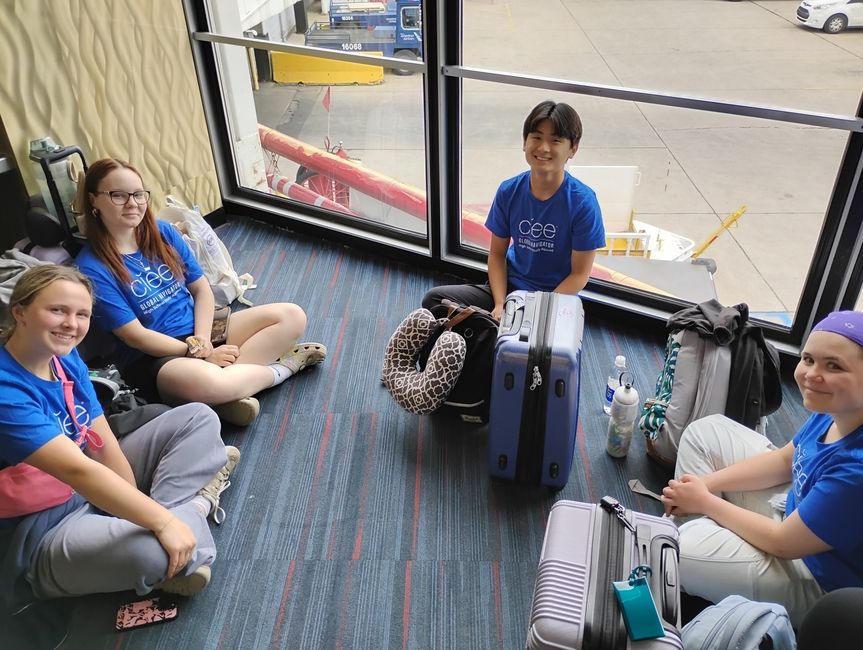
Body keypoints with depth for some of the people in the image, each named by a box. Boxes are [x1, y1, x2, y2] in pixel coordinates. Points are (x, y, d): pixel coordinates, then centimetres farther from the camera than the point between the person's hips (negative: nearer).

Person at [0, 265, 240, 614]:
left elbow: (105, 447, -3)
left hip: (96, 491, 9)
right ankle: (194, 503, -7)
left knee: (197, 418, 4)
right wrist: (161, 521, -36)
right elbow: (77, 470, -35)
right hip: (38, 535, -9)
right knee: (150, 549, -40)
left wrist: (139, 509, -11)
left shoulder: (67, 359, 0)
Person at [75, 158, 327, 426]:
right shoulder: (92, 267, -12)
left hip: (198, 329, 6)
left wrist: (202, 341, -12)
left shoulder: (163, 232, 3)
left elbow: (201, 288, 4)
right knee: (204, 380, -41)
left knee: (292, 316, -7)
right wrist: (199, 353, -15)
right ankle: (280, 368, -10)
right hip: (153, 356, -6)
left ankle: (229, 390, -20)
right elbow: (135, 335, -13)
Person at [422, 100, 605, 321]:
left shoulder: (583, 202, -15)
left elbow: (579, 274, -10)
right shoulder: (508, 191, -4)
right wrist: (500, 305, -12)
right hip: (509, 287, 4)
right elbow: (497, 253, 2)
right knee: (434, 299, -12)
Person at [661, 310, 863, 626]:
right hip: (795, 509, 8)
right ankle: (697, 532, 12)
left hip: (812, 577, -8)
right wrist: (705, 484, -5)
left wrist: (706, 502, -11)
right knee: (705, 431, 7)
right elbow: (784, 460, 5)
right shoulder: (836, 409, -14)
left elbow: (782, 543, -25)